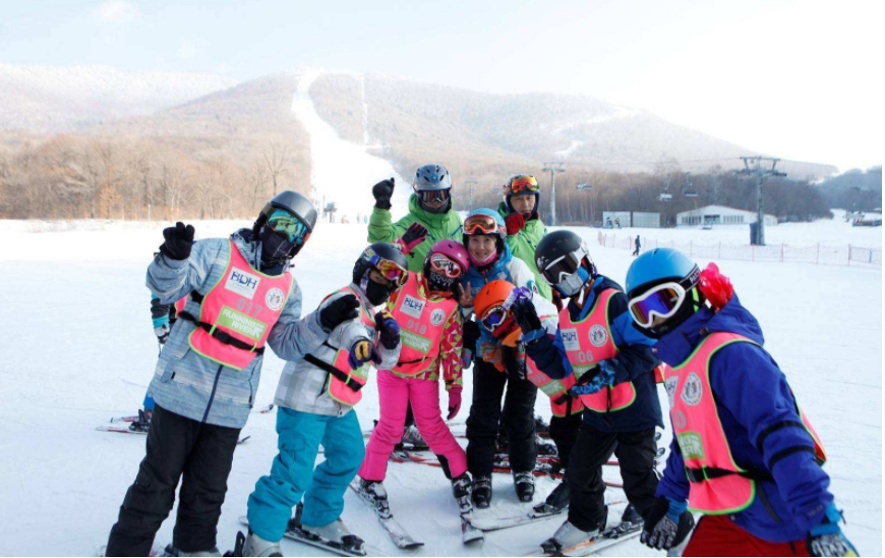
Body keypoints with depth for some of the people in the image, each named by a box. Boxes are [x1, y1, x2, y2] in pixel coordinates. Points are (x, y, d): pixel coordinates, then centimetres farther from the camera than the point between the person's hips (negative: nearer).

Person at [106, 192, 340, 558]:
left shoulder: (287, 288, 11)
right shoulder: (218, 254, -4)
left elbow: (287, 343, 11)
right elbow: (166, 288, -12)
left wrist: (323, 323, -4)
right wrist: (174, 257, -33)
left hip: (230, 407, 4)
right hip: (182, 391, -4)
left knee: (207, 492, 16)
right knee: (156, 485, 4)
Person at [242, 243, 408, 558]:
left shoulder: (373, 313, 15)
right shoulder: (346, 301, -13)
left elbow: (385, 361, 12)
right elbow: (349, 328, -31)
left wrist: (390, 338, -6)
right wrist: (359, 345, -48)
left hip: (338, 404, 10)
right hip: (307, 400, -10)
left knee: (349, 456, 18)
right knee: (295, 472, -10)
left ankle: (318, 519, 36)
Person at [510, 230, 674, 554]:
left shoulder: (614, 301, -18)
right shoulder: (567, 316, 8)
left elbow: (648, 350, -22)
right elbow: (560, 368, 9)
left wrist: (605, 372, -28)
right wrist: (533, 335, -1)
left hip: (633, 409, -8)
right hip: (597, 414, 8)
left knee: (639, 481, -3)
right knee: (580, 470, 16)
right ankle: (585, 522, 40)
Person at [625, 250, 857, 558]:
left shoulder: (729, 353, -20)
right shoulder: (678, 365, 9)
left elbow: (780, 435, -27)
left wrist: (821, 521, -31)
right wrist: (671, 502, 24)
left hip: (778, 522, -8)